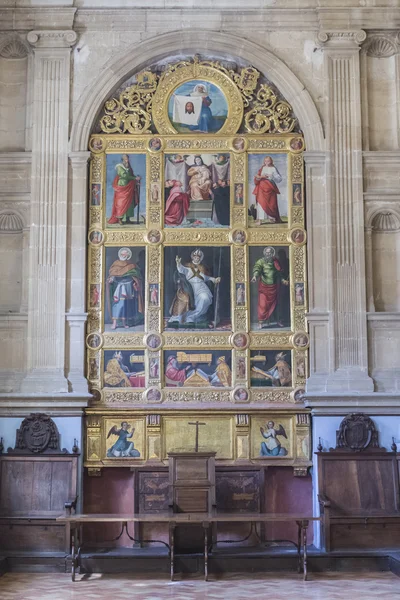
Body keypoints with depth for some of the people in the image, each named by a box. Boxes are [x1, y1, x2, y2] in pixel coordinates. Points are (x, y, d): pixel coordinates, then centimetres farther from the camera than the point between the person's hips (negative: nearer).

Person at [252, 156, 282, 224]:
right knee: (261, 202, -10)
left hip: (270, 187, 0)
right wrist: (262, 176, -15)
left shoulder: (273, 169, 6)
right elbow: (256, 177, 4)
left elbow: (279, 179, 0)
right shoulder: (262, 169, 9)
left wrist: (272, 177, -14)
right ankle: (260, 219, -14)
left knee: (271, 202, 3)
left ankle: (271, 218, 18)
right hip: (262, 187, 0)